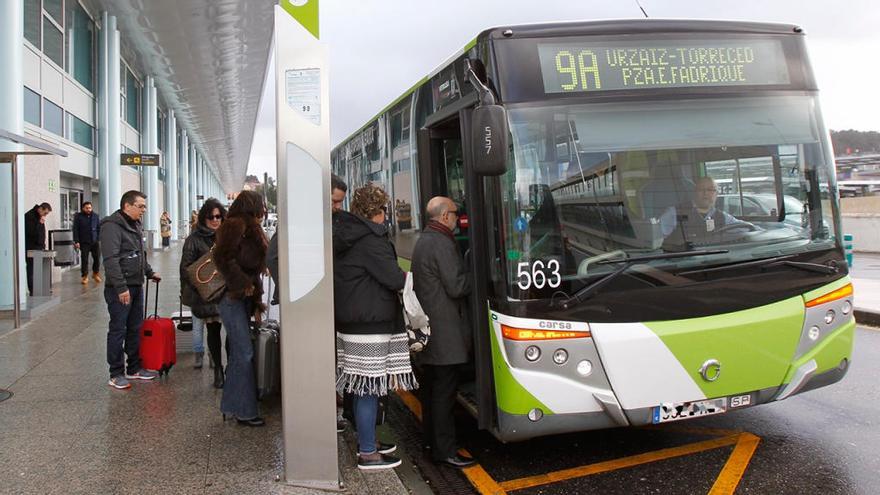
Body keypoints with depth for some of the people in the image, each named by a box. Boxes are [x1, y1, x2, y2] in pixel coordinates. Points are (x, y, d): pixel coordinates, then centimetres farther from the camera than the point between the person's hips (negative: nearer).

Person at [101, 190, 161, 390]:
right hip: (119, 289, -9)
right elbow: (111, 260, -22)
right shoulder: (112, 226, -15)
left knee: (135, 329, 14)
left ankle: (134, 368, 25)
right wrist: (121, 287, -26)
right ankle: (116, 374, 8)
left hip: (136, 286, 9)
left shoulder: (136, 226, 16)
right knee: (118, 331, -1)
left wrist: (150, 272, 22)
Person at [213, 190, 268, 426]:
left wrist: (256, 303, 17)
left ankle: (231, 406, 20)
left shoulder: (250, 229, 21)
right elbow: (223, 258, -21)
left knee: (237, 351, 12)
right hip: (232, 296, -10)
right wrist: (243, 284, -16)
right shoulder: (235, 225, -9)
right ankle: (244, 411, -4)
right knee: (244, 352, -10)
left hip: (242, 297, 10)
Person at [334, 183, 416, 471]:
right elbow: (394, 279, -16)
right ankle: (368, 454, 6)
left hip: (350, 321, 10)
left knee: (362, 387, 17)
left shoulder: (344, 235, 13)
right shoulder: (371, 240, -15)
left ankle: (366, 441, 29)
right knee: (369, 387, -2)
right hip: (371, 325, -9)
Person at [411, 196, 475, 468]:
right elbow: (456, 286, -19)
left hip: (427, 326, 10)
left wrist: (467, 273, 13)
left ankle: (431, 438, 29)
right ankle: (444, 450, 3)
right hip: (445, 330, -10)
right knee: (444, 390, -4)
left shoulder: (422, 240, 14)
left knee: (431, 385, 18)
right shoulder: (442, 243, -17)